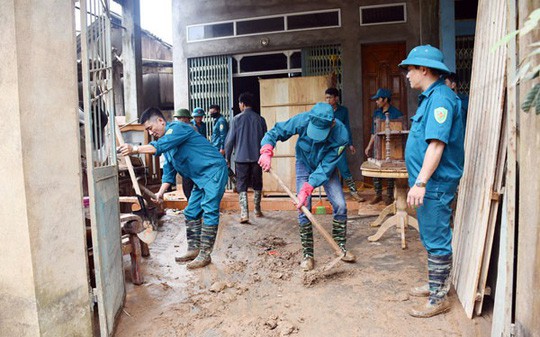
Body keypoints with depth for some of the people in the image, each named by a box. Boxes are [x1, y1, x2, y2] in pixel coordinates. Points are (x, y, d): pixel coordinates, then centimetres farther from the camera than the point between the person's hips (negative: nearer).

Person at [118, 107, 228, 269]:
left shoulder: (177, 128, -14)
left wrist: (134, 149, -35)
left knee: (209, 212, -11)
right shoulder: (165, 139, 15)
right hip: (201, 177, 10)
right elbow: (169, 170, 15)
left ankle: (205, 254, -7)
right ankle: (193, 250, 18)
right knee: (191, 213, 10)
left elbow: (159, 147, -33)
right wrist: (161, 192, 4)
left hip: (214, 171, -10)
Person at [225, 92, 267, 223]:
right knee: (257, 185, 16)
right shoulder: (260, 119, 3)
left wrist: (227, 157, 7)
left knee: (242, 186, 2)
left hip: (241, 158, -2)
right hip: (257, 157, 2)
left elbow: (230, 140, -3)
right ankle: (257, 210, 26)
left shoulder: (237, 119, -4)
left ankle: (244, 214, -9)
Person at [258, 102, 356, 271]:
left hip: (326, 167, 0)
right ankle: (307, 254, 4)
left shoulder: (341, 135, -34)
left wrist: (307, 190, -37)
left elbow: (325, 168, -31)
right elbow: (275, 132, -21)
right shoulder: (303, 120, -32)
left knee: (340, 205, -7)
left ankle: (341, 247, 13)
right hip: (304, 164, 0)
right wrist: (266, 152, -40)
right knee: (304, 209, -7)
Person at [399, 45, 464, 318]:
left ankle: (439, 298, 11)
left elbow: (437, 144, -26)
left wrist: (420, 183, -28)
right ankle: (435, 285, 34)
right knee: (431, 237, 19)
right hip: (428, 182, 11)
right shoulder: (430, 97, 15)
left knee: (436, 239, -1)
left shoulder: (440, 98, -17)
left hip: (435, 183, -11)